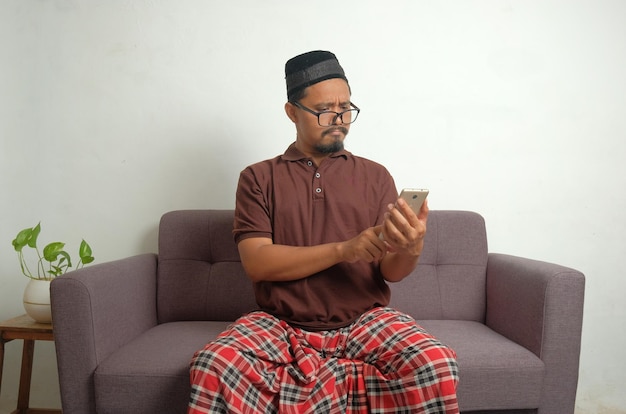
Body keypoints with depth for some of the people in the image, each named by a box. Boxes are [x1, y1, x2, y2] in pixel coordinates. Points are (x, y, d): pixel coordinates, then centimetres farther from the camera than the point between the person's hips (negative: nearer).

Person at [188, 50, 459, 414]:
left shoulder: (375, 176, 8)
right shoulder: (259, 178, 5)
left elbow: (391, 271, 3)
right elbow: (257, 262, -8)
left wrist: (411, 249, -22)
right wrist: (344, 249, -19)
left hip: (366, 321, 2)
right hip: (281, 325, -1)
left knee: (437, 365, -27)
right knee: (213, 366, -29)